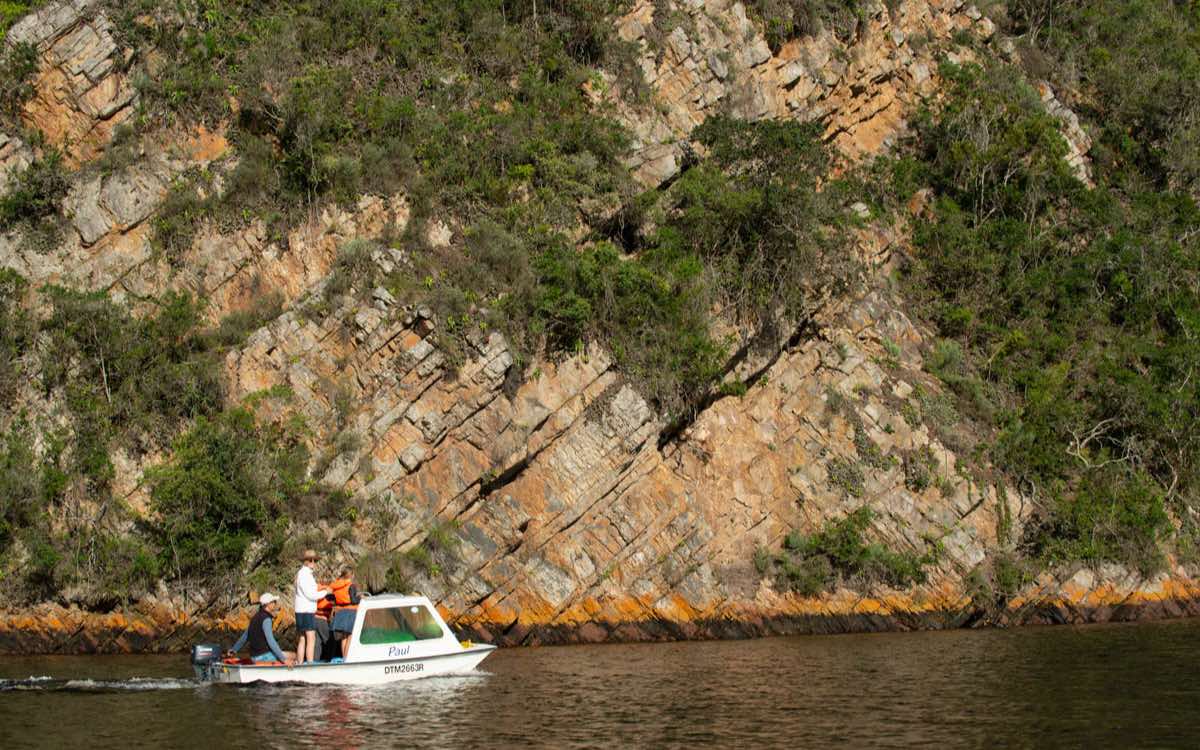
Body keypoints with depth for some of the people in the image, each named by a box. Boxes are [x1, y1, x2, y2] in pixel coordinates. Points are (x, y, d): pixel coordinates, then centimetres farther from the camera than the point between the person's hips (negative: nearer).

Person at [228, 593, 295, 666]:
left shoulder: (256, 617, 12)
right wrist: (283, 659, -26)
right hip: (264, 656, -10)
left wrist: (234, 649, 35)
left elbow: (245, 635, 22)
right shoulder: (266, 619, -16)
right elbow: (271, 641, -24)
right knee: (293, 656, -8)